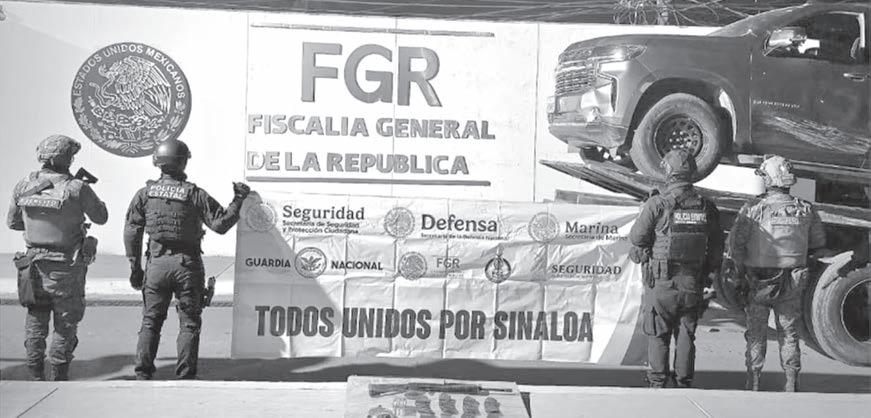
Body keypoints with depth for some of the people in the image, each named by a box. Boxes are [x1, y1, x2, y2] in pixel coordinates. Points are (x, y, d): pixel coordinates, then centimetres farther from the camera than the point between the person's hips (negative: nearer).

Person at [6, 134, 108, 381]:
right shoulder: (76, 188, -15)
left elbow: (12, 222, 11)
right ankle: (58, 379, 11)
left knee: (35, 323, 16)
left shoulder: (23, 186, -1)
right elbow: (101, 218, -2)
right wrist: (88, 192, 13)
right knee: (65, 325, 8)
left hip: (34, 266, 4)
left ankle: (36, 378, 18)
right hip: (66, 269, -4)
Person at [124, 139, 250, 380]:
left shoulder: (145, 193, 2)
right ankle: (185, 376, 6)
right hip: (187, 264, -2)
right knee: (189, 323, 8)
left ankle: (143, 373, 12)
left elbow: (131, 231, 3)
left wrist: (135, 267, 11)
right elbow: (220, 224, -11)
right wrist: (238, 200, 3)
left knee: (150, 321, 13)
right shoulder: (195, 194, -9)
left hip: (157, 263, 3)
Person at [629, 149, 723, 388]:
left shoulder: (657, 204, -12)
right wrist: (709, 271, 19)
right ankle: (684, 384, 17)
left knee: (658, 335, 7)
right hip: (693, 283, 3)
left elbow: (636, 238, -6)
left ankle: (658, 383, 10)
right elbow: (716, 248, 6)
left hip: (661, 282, -3)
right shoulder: (706, 207, 1)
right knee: (686, 336, 13)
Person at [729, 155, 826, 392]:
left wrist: (741, 273, -3)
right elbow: (819, 245, 7)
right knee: (789, 334, 15)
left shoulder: (754, 210, -13)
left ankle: (753, 385, 14)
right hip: (792, 283, 2)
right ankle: (791, 385, 19)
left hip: (758, 281, -2)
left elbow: (735, 243, -16)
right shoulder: (806, 210, -2)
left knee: (756, 334, 10)